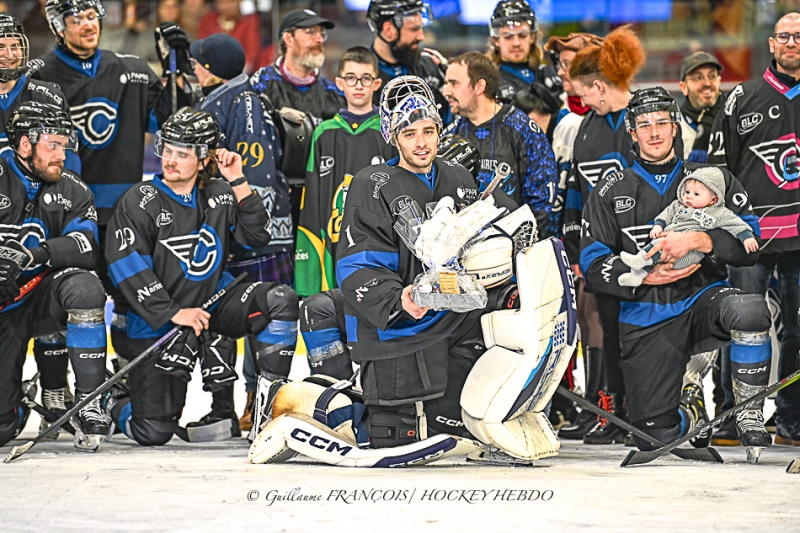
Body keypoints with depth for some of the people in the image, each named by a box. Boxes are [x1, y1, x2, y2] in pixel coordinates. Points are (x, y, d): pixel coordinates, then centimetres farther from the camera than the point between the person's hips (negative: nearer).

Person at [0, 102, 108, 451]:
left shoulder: (72, 192, 3)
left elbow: (85, 247, -13)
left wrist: (34, 253, -29)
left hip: (43, 300, 3)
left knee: (83, 287, -34)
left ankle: (89, 401, -25)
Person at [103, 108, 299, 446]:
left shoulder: (219, 195, 3)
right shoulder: (139, 202, -10)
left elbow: (257, 237, -3)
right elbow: (127, 269, -17)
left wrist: (238, 181, -12)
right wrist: (174, 313, -24)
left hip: (213, 303, 4)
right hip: (159, 323, -4)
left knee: (280, 300, -21)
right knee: (154, 433, -10)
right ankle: (114, 403, 27)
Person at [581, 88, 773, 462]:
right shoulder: (610, 192, 10)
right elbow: (593, 265, 2)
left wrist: (698, 241, -19)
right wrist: (645, 276, -13)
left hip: (703, 299, -1)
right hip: (647, 321, 1)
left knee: (749, 309, -38)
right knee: (655, 437, -9)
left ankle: (749, 414, -18)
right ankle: (691, 407, 29)